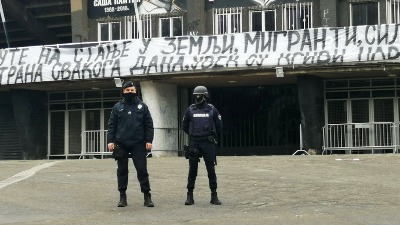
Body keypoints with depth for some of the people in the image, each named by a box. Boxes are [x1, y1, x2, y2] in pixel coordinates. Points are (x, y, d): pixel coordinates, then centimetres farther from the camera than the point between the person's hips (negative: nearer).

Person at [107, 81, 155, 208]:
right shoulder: (117, 107, 8)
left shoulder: (142, 106, 6)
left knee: (142, 170, -3)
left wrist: (148, 140, -5)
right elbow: (111, 125, 6)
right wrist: (110, 141, -4)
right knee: (122, 171, 5)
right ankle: (122, 196, 12)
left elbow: (149, 125, 3)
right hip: (121, 145, 1)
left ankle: (147, 196, 2)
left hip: (138, 144, -1)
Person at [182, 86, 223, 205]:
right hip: (194, 144, 1)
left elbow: (219, 126, 12)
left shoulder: (212, 110, 1)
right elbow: (185, 126, 17)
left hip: (208, 143, -1)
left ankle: (214, 195, 7)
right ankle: (190, 195, 8)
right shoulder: (190, 110, 4)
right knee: (192, 170, 3)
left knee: (211, 170, 1)